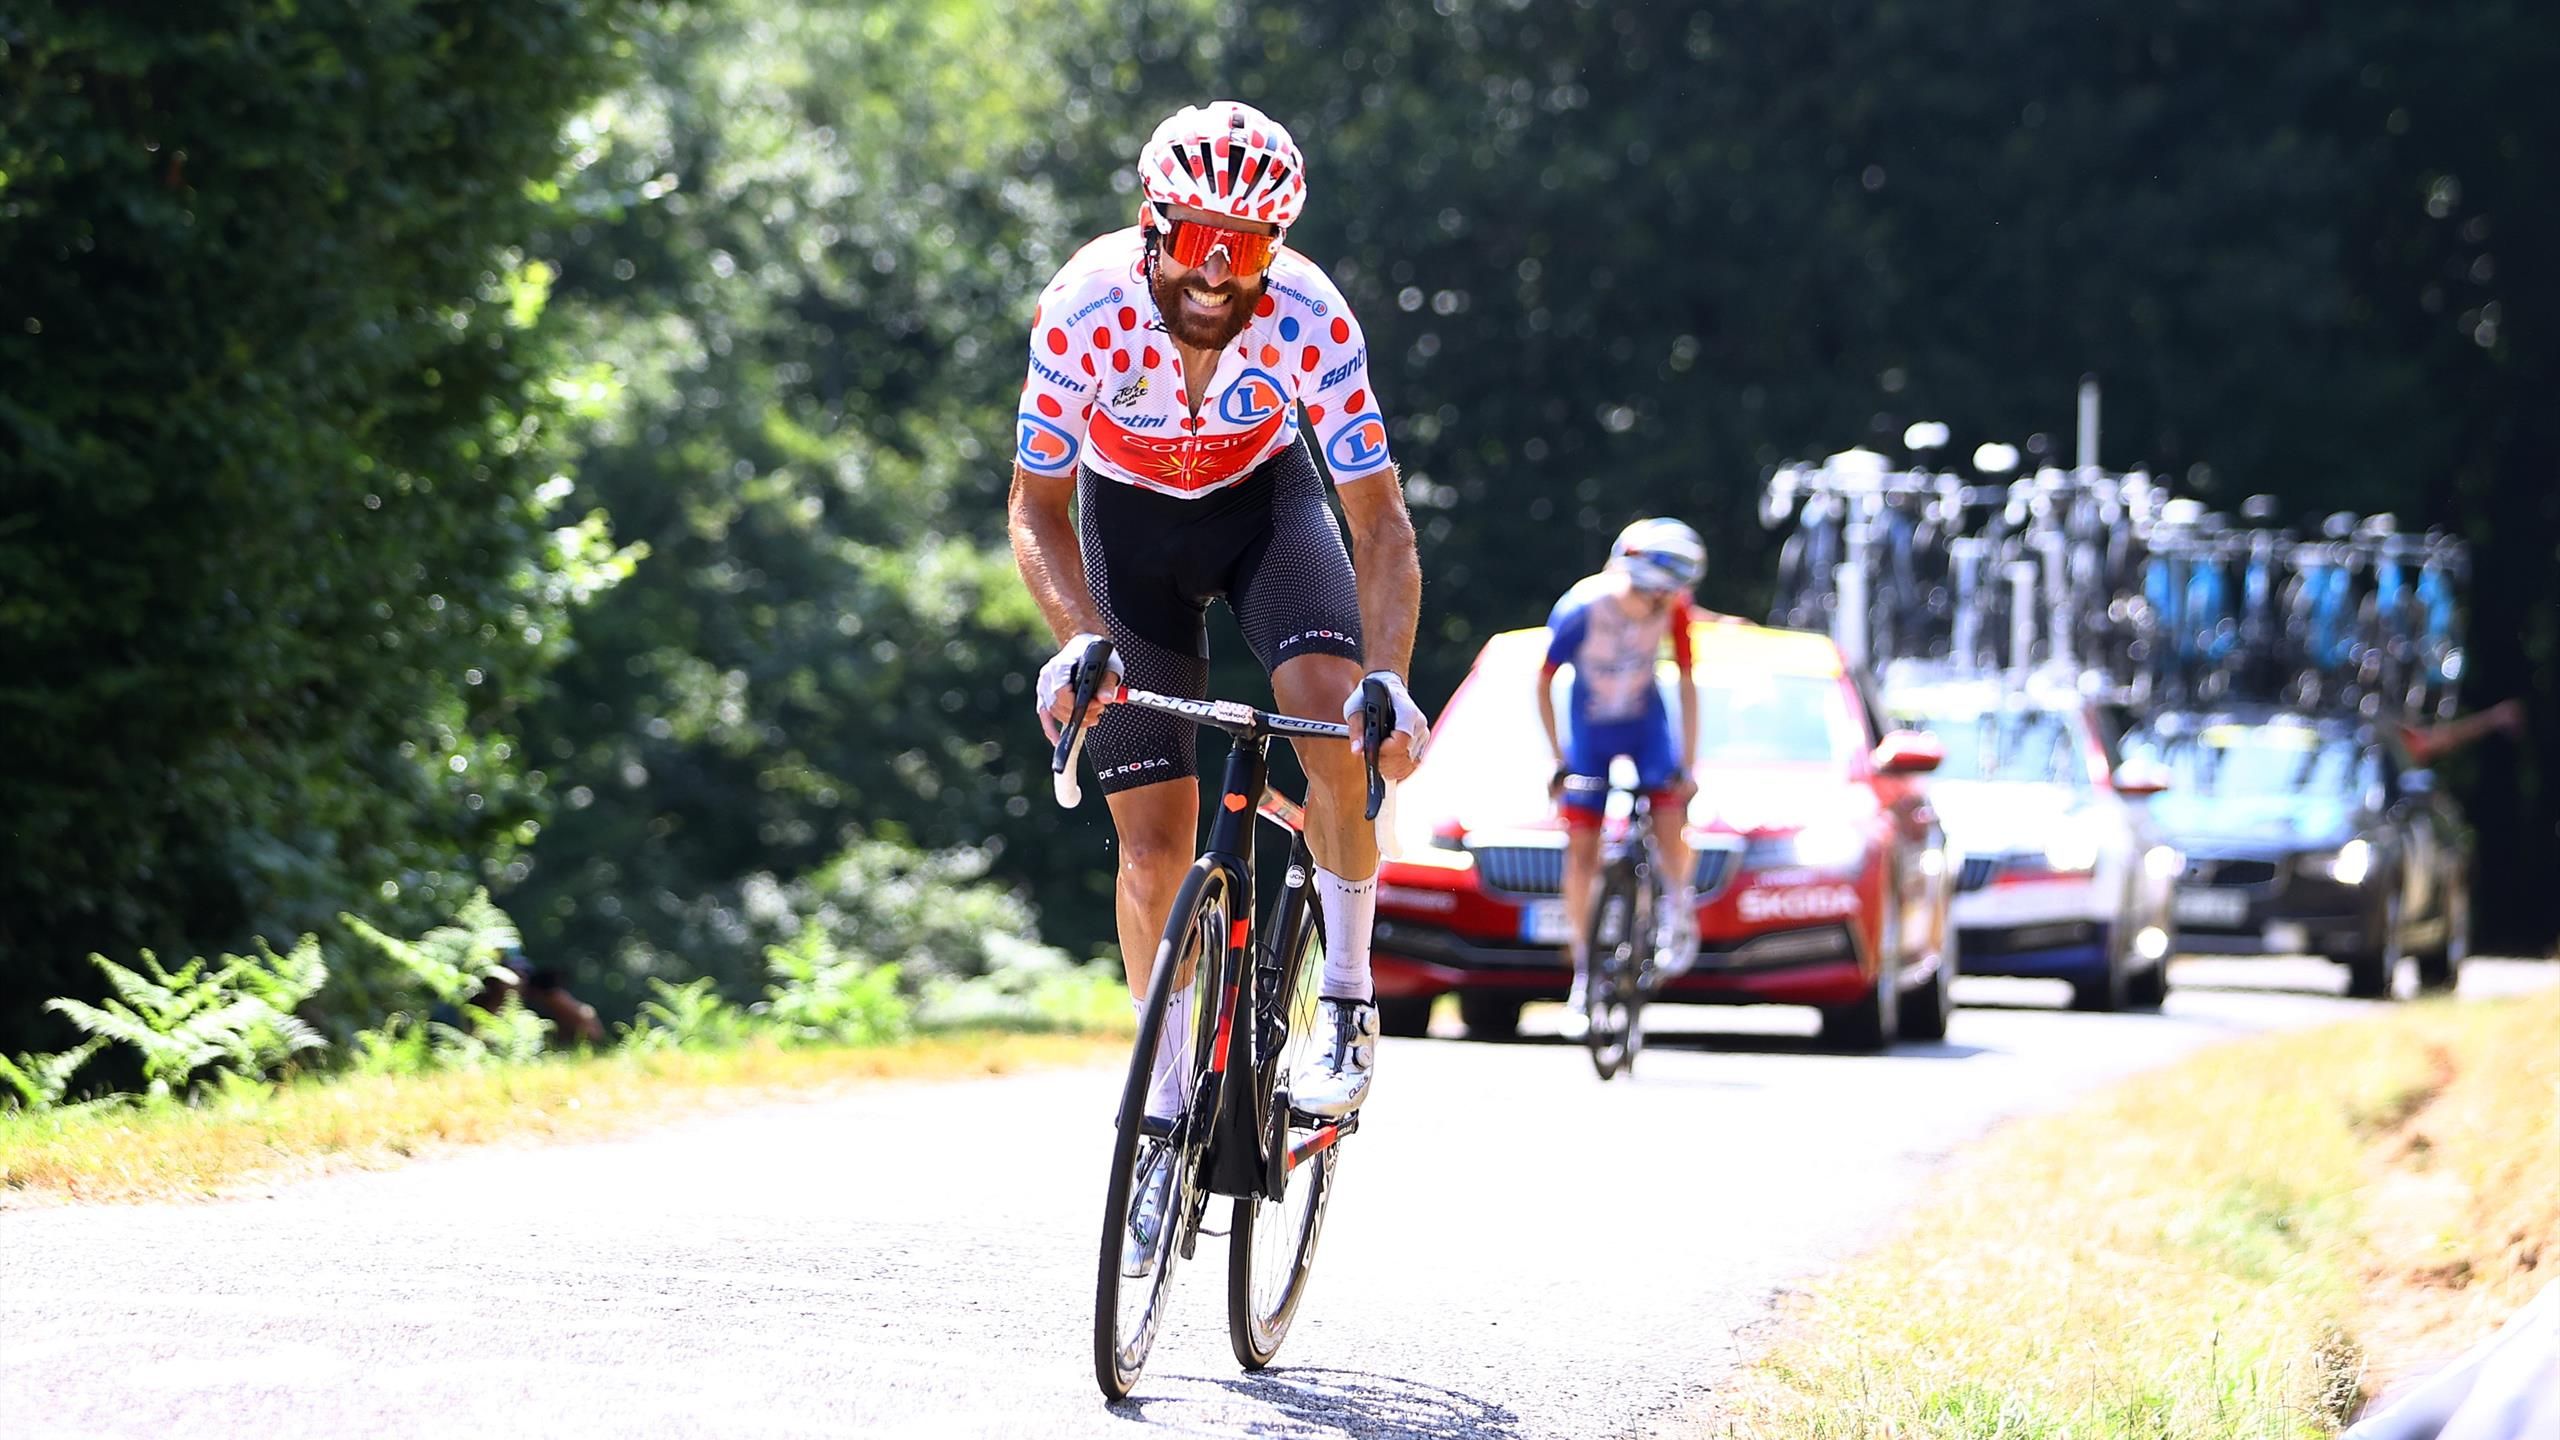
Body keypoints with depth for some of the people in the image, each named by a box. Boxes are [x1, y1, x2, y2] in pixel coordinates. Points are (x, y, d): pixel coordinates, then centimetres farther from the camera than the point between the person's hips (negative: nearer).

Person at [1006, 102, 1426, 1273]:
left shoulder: (1310, 320, -31)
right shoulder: (1085, 313, -31)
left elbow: (1379, 521, -27)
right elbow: (1037, 510, -21)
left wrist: (1391, 679, -41)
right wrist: (1079, 639, -39)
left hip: (1265, 498, 0)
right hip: (1127, 517, 0)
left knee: (1334, 709, -30)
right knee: (1155, 843, -5)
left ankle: (1346, 998, -12)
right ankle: (1167, 1113, 10)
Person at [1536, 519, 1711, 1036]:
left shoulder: (1672, 610, -21)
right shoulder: (1580, 609, -27)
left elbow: (1686, 684, -8)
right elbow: (1544, 683, -12)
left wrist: (1688, 765, -8)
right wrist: (1559, 761, -10)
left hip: (1647, 727, 1)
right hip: (1590, 733, -1)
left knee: (1670, 833, -19)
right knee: (1581, 851, -6)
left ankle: (1678, 907, 14)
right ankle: (1582, 977, 4)